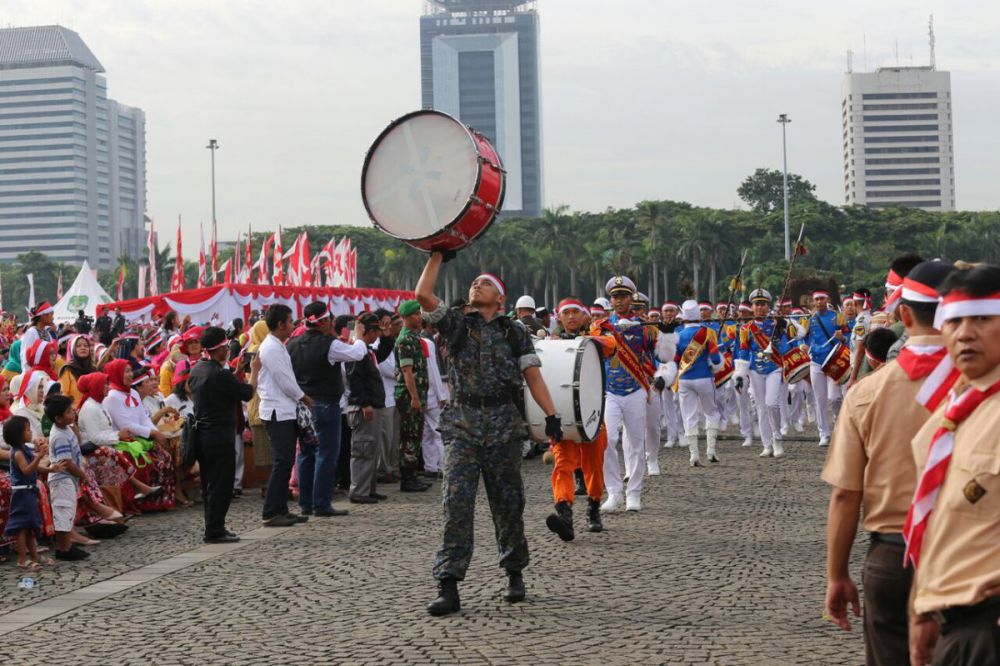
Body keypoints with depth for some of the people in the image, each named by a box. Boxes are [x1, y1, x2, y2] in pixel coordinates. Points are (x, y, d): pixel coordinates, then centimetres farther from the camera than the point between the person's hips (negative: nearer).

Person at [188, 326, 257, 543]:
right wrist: (255, 370, 3)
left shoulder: (196, 370, 7)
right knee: (221, 484, -3)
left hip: (201, 433, 9)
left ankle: (213, 527, 20)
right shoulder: (221, 374, -20)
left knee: (210, 483, 15)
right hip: (219, 436, -9)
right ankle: (215, 531, -1)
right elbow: (248, 393, -13)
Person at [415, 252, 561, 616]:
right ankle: (448, 587, -11)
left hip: (503, 425, 1)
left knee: (507, 503, 8)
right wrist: (437, 256, 1)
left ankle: (515, 574, 24)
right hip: (462, 425, 0)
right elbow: (423, 294, -4)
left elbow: (533, 376, 2)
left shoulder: (514, 333, 9)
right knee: (456, 502, -9)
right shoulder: (455, 324, 9)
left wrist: (551, 415, -8)